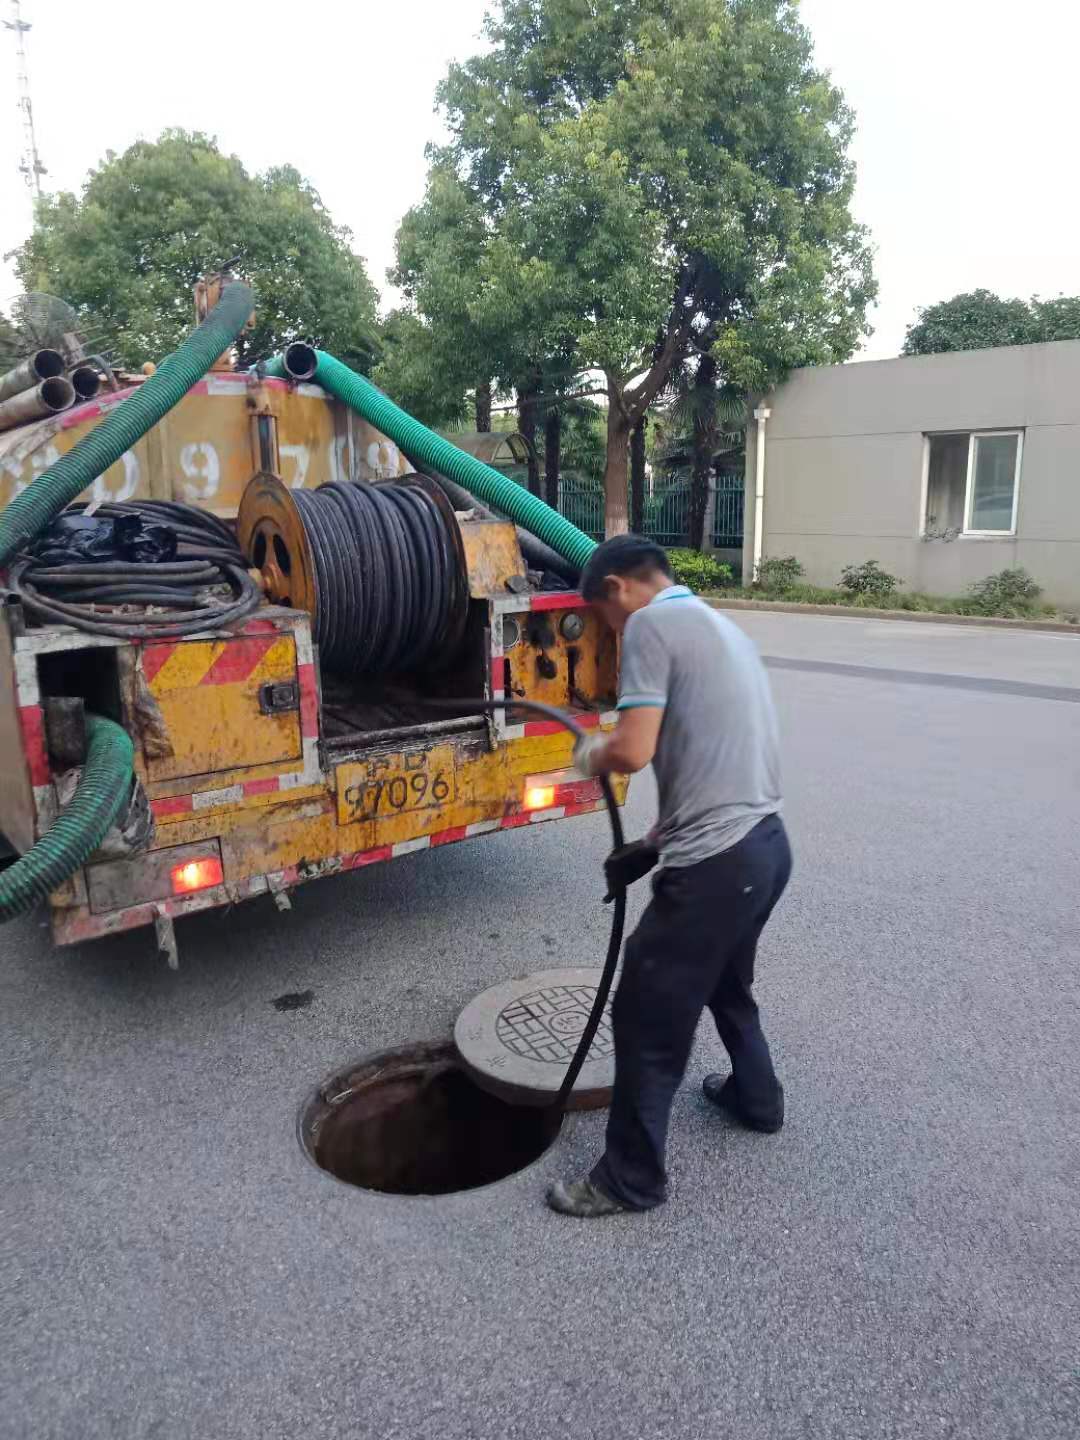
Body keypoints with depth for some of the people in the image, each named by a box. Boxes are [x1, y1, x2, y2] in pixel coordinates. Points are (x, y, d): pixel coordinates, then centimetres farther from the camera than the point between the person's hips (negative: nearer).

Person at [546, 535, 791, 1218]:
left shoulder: (651, 624, -10)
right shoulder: (722, 626, 19)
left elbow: (634, 750, -20)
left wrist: (590, 756, 3)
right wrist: (654, 844, 20)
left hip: (717, 863, -10)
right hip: (766, 842, 10)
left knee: (646, 1020, 6)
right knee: (728, 982, 32)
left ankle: (631, 1179, 21)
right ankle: (755, 1097, 52)